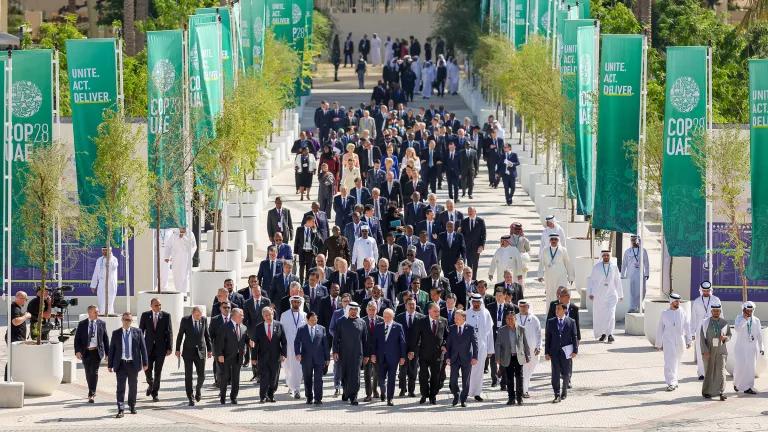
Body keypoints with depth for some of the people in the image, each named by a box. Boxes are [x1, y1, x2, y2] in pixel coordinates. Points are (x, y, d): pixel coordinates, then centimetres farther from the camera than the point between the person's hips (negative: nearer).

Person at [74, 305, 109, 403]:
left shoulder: (102, 323, 4)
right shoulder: (82, 324, 2)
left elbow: (105, 338, 8)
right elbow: (77, 339, 0)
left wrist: (107, 352, 6)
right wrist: (77, 351, -13)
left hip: (97, 351, -1)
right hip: (85, 352, 1)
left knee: (94, 372, -11)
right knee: (88, 373, 9)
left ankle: (91, 395, -13)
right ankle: (92, 392, 26)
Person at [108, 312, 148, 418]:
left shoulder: (137, 332, 3)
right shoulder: (116, 334, 4)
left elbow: (143, 348, 4)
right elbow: (111, 350, 6)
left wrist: (144, 363, 0)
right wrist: (110, 365, 3)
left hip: (133, 364, 1)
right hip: (120, 364, -1)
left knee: (133, 386, 11)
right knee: (121, 387, -8)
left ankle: (132, 406, 29)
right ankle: (120, 410, -11)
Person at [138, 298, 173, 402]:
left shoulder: (166, 316, 0)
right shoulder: (145, 315, 3)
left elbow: (169, 332, 0)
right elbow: (141, 331, 6)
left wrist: (169, 347, -6)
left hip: (161, 347, -1)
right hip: (148, 347, 1)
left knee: (158, 371, -1)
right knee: (148, 369, 2)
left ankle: (155, 393, 6)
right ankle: (150, 384, 32)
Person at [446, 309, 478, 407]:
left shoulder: (470, 329, -2)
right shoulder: (451, 329, 5)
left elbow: (475, 343, -2)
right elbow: (448, 344, 7)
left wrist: (475, 357, -9)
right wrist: (447, 357, -1)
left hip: (466, 358, -2)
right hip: (454, 358, 2)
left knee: (466, 381, 4)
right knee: (453, 379, -5)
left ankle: (463, 399, 16)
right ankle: (456, 396, 17)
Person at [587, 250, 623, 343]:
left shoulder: (614, 267, 4)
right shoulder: (596, 267, 1)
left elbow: (618, 281, 11)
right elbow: (591, 280, 4)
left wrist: (620, 295, 15)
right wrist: (590, 293, -3)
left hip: (611, 294, -1)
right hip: (599, 295, 1)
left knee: (610, 315, -12)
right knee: (599, 315, 6)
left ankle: (610, 334, -10)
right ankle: (603, 333, 21)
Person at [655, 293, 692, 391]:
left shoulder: (683, 313, 5)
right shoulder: (665, 314, 3)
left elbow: (687, 328, 6)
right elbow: (660, 330, 7)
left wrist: (688, 341, 1)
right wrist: (658, 344, 7)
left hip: (680, 342, 2)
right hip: (668, 341, -2)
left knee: (676, 362, 12)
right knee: (669, 362, -13)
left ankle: (673, 381, 26)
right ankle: (671, 383, -17)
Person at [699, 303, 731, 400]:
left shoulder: (724, 323, 5)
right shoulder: (705, 323, 0)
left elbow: (729, 335, 14)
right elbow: (702, 338, -5)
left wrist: (725, 338, -11)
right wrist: (704, 351, -14)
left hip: (720, 350, 1)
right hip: (709, 351, -1)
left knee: (721, 371, -11)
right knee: (709, 371, 7)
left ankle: (720, 392, -14)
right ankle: (706, 392, 21)